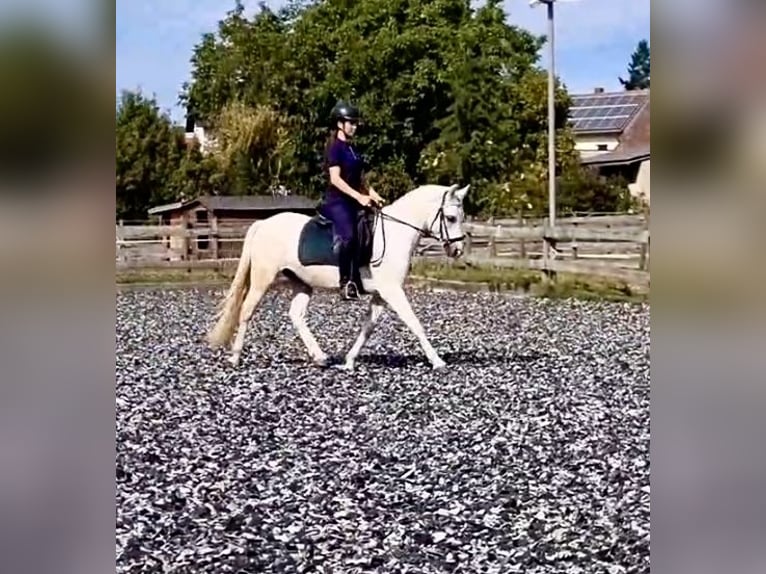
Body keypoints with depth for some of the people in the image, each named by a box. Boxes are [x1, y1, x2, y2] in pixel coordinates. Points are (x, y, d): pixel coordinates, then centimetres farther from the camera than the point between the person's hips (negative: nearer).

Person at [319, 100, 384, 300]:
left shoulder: (352, 149, 18)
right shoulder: (334, 147, -7)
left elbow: (360, 180, 20)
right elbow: (335, 179, -17)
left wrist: (374, 196, 4)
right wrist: (359, 197, -25)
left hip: (353, 202, 9)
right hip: (337, 201, -9)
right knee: (348, 235, -29)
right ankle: (345, 283, -25)